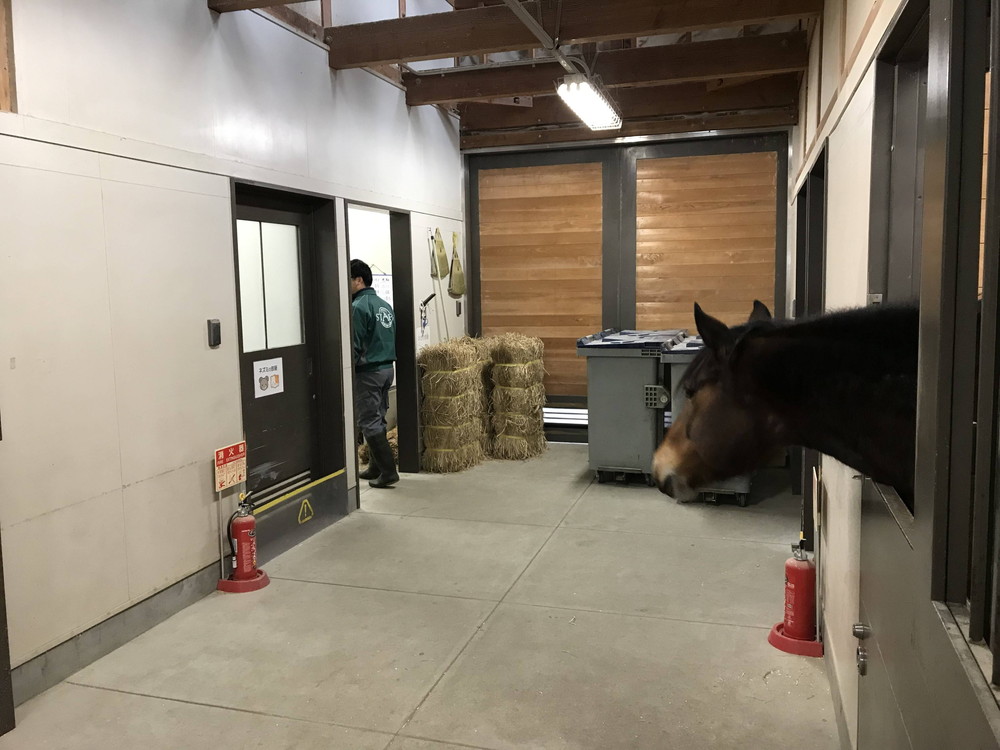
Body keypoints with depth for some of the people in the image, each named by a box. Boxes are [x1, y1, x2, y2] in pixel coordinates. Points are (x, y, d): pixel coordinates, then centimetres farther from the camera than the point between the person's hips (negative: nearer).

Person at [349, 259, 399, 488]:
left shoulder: (359, 306, -14)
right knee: (378, 420, 16)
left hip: (367, 372, -9)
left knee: (369, 422, -4)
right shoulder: (385, 305, 12)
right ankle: (376, 467, 23)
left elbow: (355, 345, -17)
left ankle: (388, 471, -6)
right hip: (387, 368, 9)